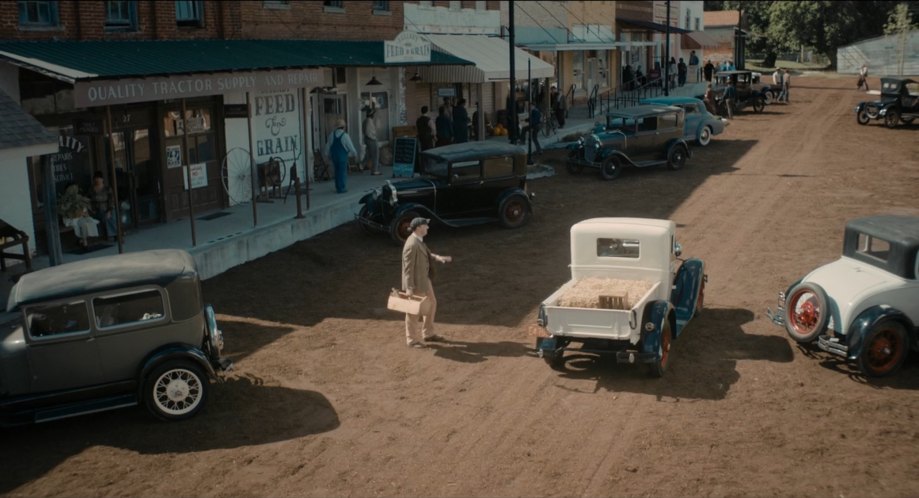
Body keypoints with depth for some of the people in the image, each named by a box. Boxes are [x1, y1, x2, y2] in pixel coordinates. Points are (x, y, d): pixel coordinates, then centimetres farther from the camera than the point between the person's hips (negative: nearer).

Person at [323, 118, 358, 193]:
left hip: (334, 156, 5)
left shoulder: (332, 134, -1)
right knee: (343, 172, 4)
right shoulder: (345, 135, -14)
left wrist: (328, 155, 20)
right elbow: (351, 147, -8)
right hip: (342, 157, -5)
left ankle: (338, 187, 22)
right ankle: (342, 188, 7)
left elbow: (328, 146, 7)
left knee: (337, 171, 16)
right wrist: (355, 154, 9)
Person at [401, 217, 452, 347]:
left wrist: (438, 258, -5)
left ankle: (428, 334, 34)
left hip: (424, 279, 10)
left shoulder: (418, 240, 5)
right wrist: (410, 288, -23)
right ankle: (411, 340, 19)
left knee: (431, 304, 21)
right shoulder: (412, 245, -27)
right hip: (415, 282, -10)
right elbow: (408, 268, -24)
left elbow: (427, 255, 13)